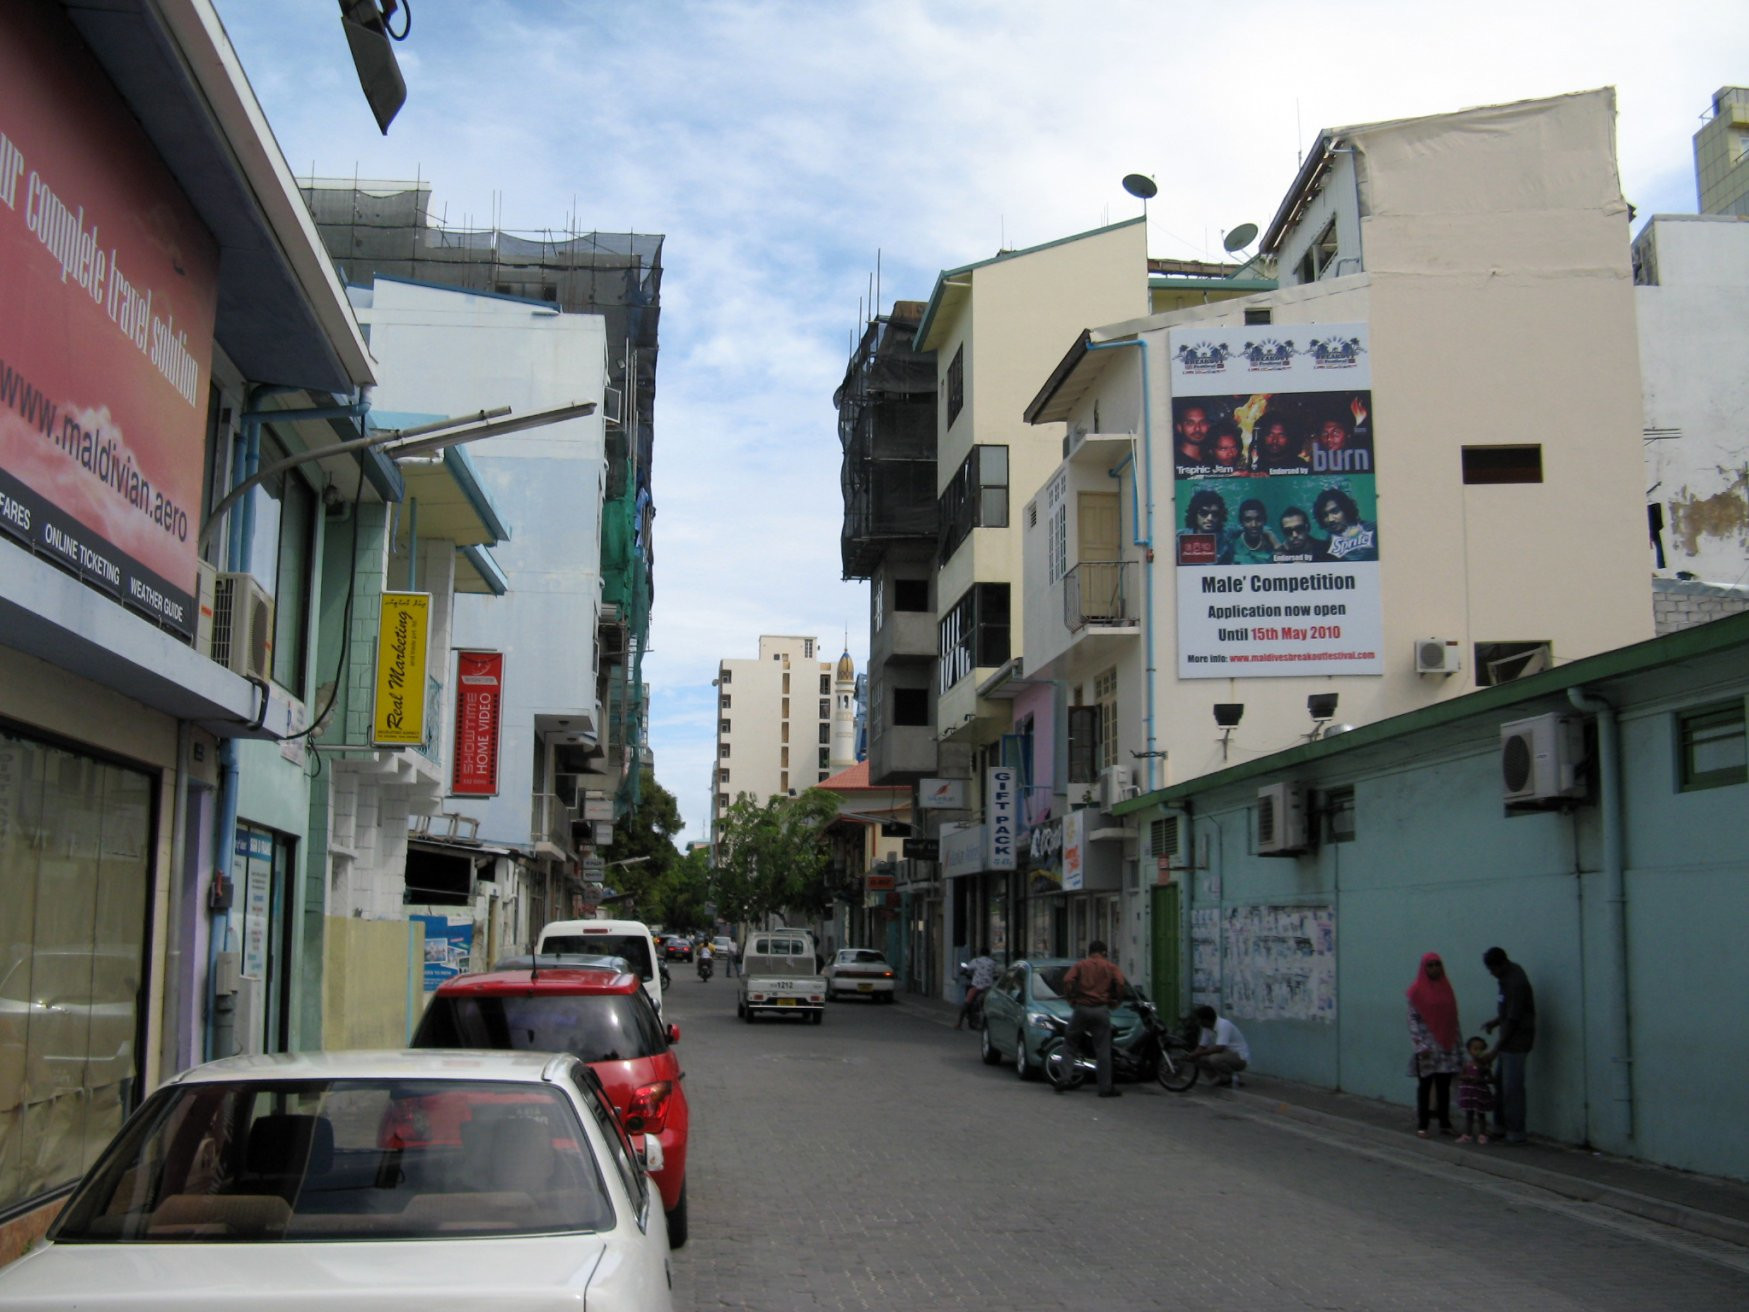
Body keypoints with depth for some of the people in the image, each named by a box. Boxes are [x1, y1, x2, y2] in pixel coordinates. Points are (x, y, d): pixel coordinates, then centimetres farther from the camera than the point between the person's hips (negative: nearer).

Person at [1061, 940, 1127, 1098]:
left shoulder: (1080, 965, 8)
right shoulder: (1110, 968, 8)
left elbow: (1068, 980, -8)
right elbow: (1121, 983, -8)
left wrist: (1070, 999, 3)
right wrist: (1115, 1001, 5)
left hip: (1082, 1008, 1)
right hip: (1101, 1011, -1)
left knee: (1071, 1044, 12)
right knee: (1103, 1051, 2)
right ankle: (1105, 1088, 1)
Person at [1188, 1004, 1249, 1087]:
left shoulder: (1223, 1025, -26)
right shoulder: (1207, 1028, 1)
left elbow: (1219, 1048, -34)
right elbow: (1202, 1047, 7)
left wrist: (1199, 1053, -27)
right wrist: (1191, 1055, -13)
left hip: (1240, 1058, -9)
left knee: (1214, 1058, -34)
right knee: (1199, 1059, -2)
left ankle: (1232, 1079, -9)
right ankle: (1221, 1079, 8)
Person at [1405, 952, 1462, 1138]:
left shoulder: (1446, 988, 9)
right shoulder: (1417, 991, -6)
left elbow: (1453, 1017, 12)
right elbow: (1413, 1019, -8)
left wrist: (1459, 1040, 8)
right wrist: (1420, 1045, -15)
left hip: (1447, 1046, 4)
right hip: (1428, 1046, -4)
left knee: (1444, 1085, 7)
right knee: (1425, 1085, 1)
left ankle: (1445, 1123, 15)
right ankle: (1422, 1125, 6)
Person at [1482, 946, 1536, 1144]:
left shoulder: (1516, 983, -21)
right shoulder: (1508, 976, 8)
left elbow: (1512, 1019, -21)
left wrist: (1496, 1048, -18)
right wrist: (1495, 1022, 5)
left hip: (1516, 1041, -9)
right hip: (1508, 1040, 9)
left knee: (1512, 1087, -5)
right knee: (1501, 1083, 14)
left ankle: (1516, 1132, 0)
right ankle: (1501, 1125, 22)